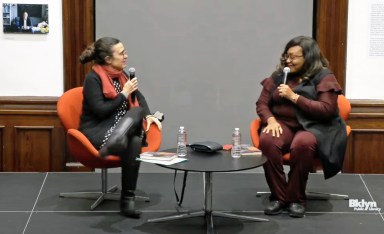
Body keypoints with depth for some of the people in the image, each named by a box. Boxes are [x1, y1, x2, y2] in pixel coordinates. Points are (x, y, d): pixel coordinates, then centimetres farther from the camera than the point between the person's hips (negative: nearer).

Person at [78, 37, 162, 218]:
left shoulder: (120, 74, 12)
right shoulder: (93, 78, -11)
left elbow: (138, 97, 18)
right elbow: (101, 111, -19)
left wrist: (148, 115, 0)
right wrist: (124, 93, -13)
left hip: (120, 125, 6)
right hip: (96, 130, -6)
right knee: (133, 142, -33)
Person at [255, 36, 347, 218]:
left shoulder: (323, 77, -1)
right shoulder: (278, 75, 12)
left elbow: (327, 110, -12)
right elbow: (261, 103, 12)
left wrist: (294, 96, -15)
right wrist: (271, 120, -11)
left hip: (313, 126, -3)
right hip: (283, 124, 4)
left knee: (302, 144, -39)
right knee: (267, 141, -32)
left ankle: (296, 198, -20)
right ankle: (279, 196, -20)